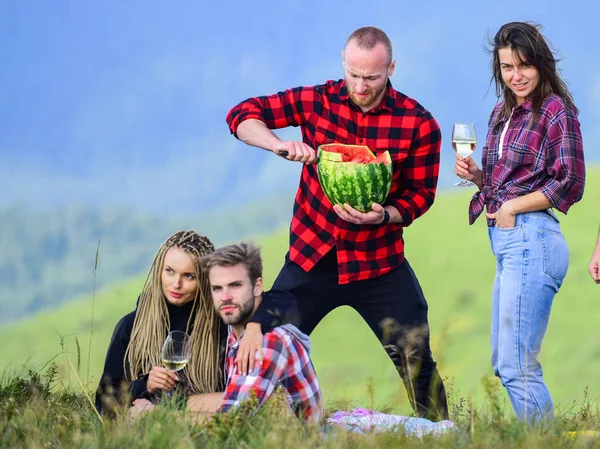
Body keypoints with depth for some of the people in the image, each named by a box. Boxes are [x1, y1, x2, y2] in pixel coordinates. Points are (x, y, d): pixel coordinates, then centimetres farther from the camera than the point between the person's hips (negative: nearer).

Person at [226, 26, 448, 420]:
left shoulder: (418, 123, -8)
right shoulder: (317, 101, -4)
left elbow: (422, 192, -2)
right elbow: (242, 116, -4)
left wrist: (386, 216, -22)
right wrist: (278, 144, -23)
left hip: (379, 265, -1)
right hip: (311, 258, 1)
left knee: (417, 365, -3)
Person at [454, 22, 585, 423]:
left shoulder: (555, 109, -8)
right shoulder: (503, 113, 16)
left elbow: (570, 184, -13)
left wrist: (513, 207, -10)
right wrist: (476, 175, 3)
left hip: (530, 239, -10)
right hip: (506, 242, 10)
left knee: (517, 368, -11)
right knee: (504, 363, 15)